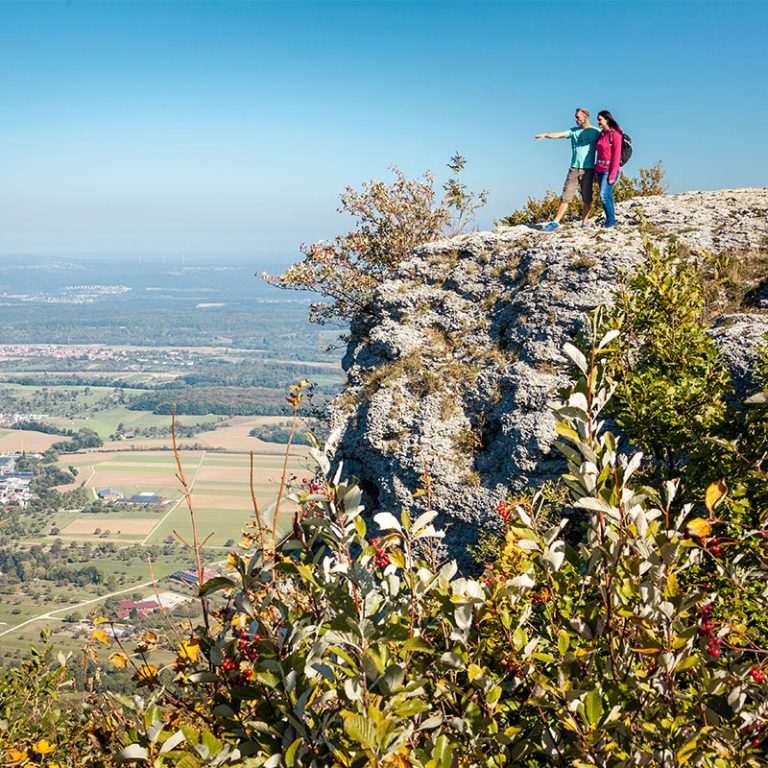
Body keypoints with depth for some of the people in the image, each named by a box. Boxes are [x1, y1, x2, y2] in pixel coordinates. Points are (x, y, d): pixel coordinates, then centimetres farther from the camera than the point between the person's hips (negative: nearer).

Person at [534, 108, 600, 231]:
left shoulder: (596, 132, 2)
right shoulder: (574, 131, 11)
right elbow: (560, 135, -4)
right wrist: (545, 135, -21)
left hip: (588, 169, -3)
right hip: (574, 169, 3)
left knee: (587, 198, 0)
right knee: (566, 196, -1)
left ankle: (584, 223, 8)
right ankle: (555, 222, -1)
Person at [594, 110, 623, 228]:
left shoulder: (615, 134, -9)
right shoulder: (601, 134, 13)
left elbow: (617, 156, -13)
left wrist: (612, 174, -18)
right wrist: (595, 172, 16)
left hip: (610, 170, -7)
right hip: (600, 170, 7)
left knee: (604, 196, -15)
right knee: (607, 197, 8)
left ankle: (611, 221, -4)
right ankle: (610, 221, 12)